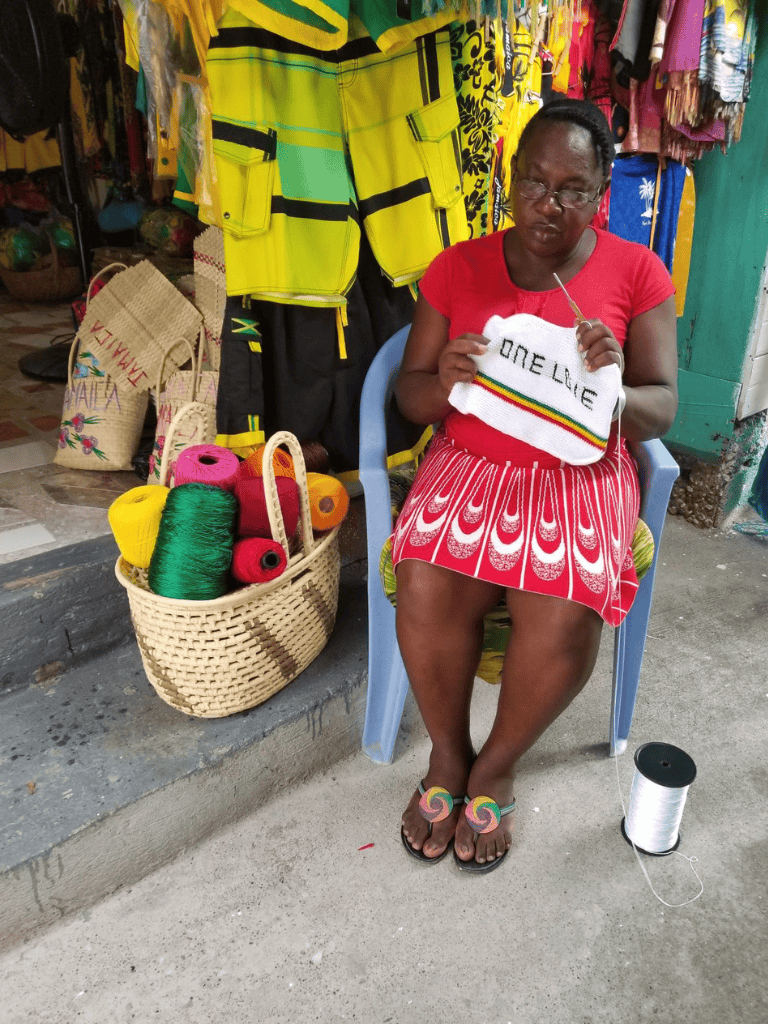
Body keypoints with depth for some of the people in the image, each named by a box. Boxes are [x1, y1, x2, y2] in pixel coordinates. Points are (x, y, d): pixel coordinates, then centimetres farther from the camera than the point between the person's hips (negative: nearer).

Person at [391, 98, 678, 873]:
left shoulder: (637, 273, 2)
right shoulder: (458, 267, 5)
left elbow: (661, 410, -1)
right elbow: (409, 395, 4)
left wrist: (614, 391, -24)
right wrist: (443, 382, -20)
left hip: (581, 473, 0)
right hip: (471, 462, 1)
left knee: (565, 620, -27)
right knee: (426, 595, -27)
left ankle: (495, 767, 6)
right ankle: (447, 755, 5)